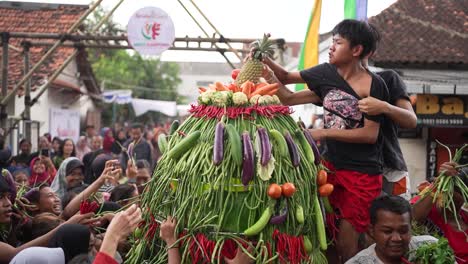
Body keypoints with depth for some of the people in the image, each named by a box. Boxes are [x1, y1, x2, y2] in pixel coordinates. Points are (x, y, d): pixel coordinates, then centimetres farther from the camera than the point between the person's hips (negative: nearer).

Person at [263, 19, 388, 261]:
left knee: (345, 243, -4)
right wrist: (265, 62, -5)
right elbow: (286, 77, 12)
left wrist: (325, 133, -17)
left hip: (363, 173, -5)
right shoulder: (326, 74, 2)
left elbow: (370, 134, -16)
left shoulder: (374, 86, -15)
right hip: (331, 164, 5)